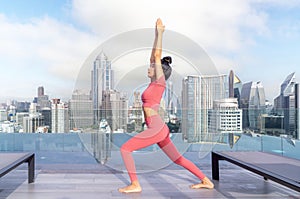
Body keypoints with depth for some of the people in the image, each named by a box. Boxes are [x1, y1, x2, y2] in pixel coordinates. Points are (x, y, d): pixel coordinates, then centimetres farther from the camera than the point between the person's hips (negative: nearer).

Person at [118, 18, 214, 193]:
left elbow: (158, 55, -9)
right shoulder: (154, 82, 13)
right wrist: (156, 34, 21)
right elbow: (153, 57, 18)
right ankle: (206, 181, 20)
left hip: (156, 130, -10)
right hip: (159, 129, 10)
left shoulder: (160, 82, -7)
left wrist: (160, 33, -4)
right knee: (178, 159, 15)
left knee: (125, 149, -5)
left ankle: (135, 185, -1)